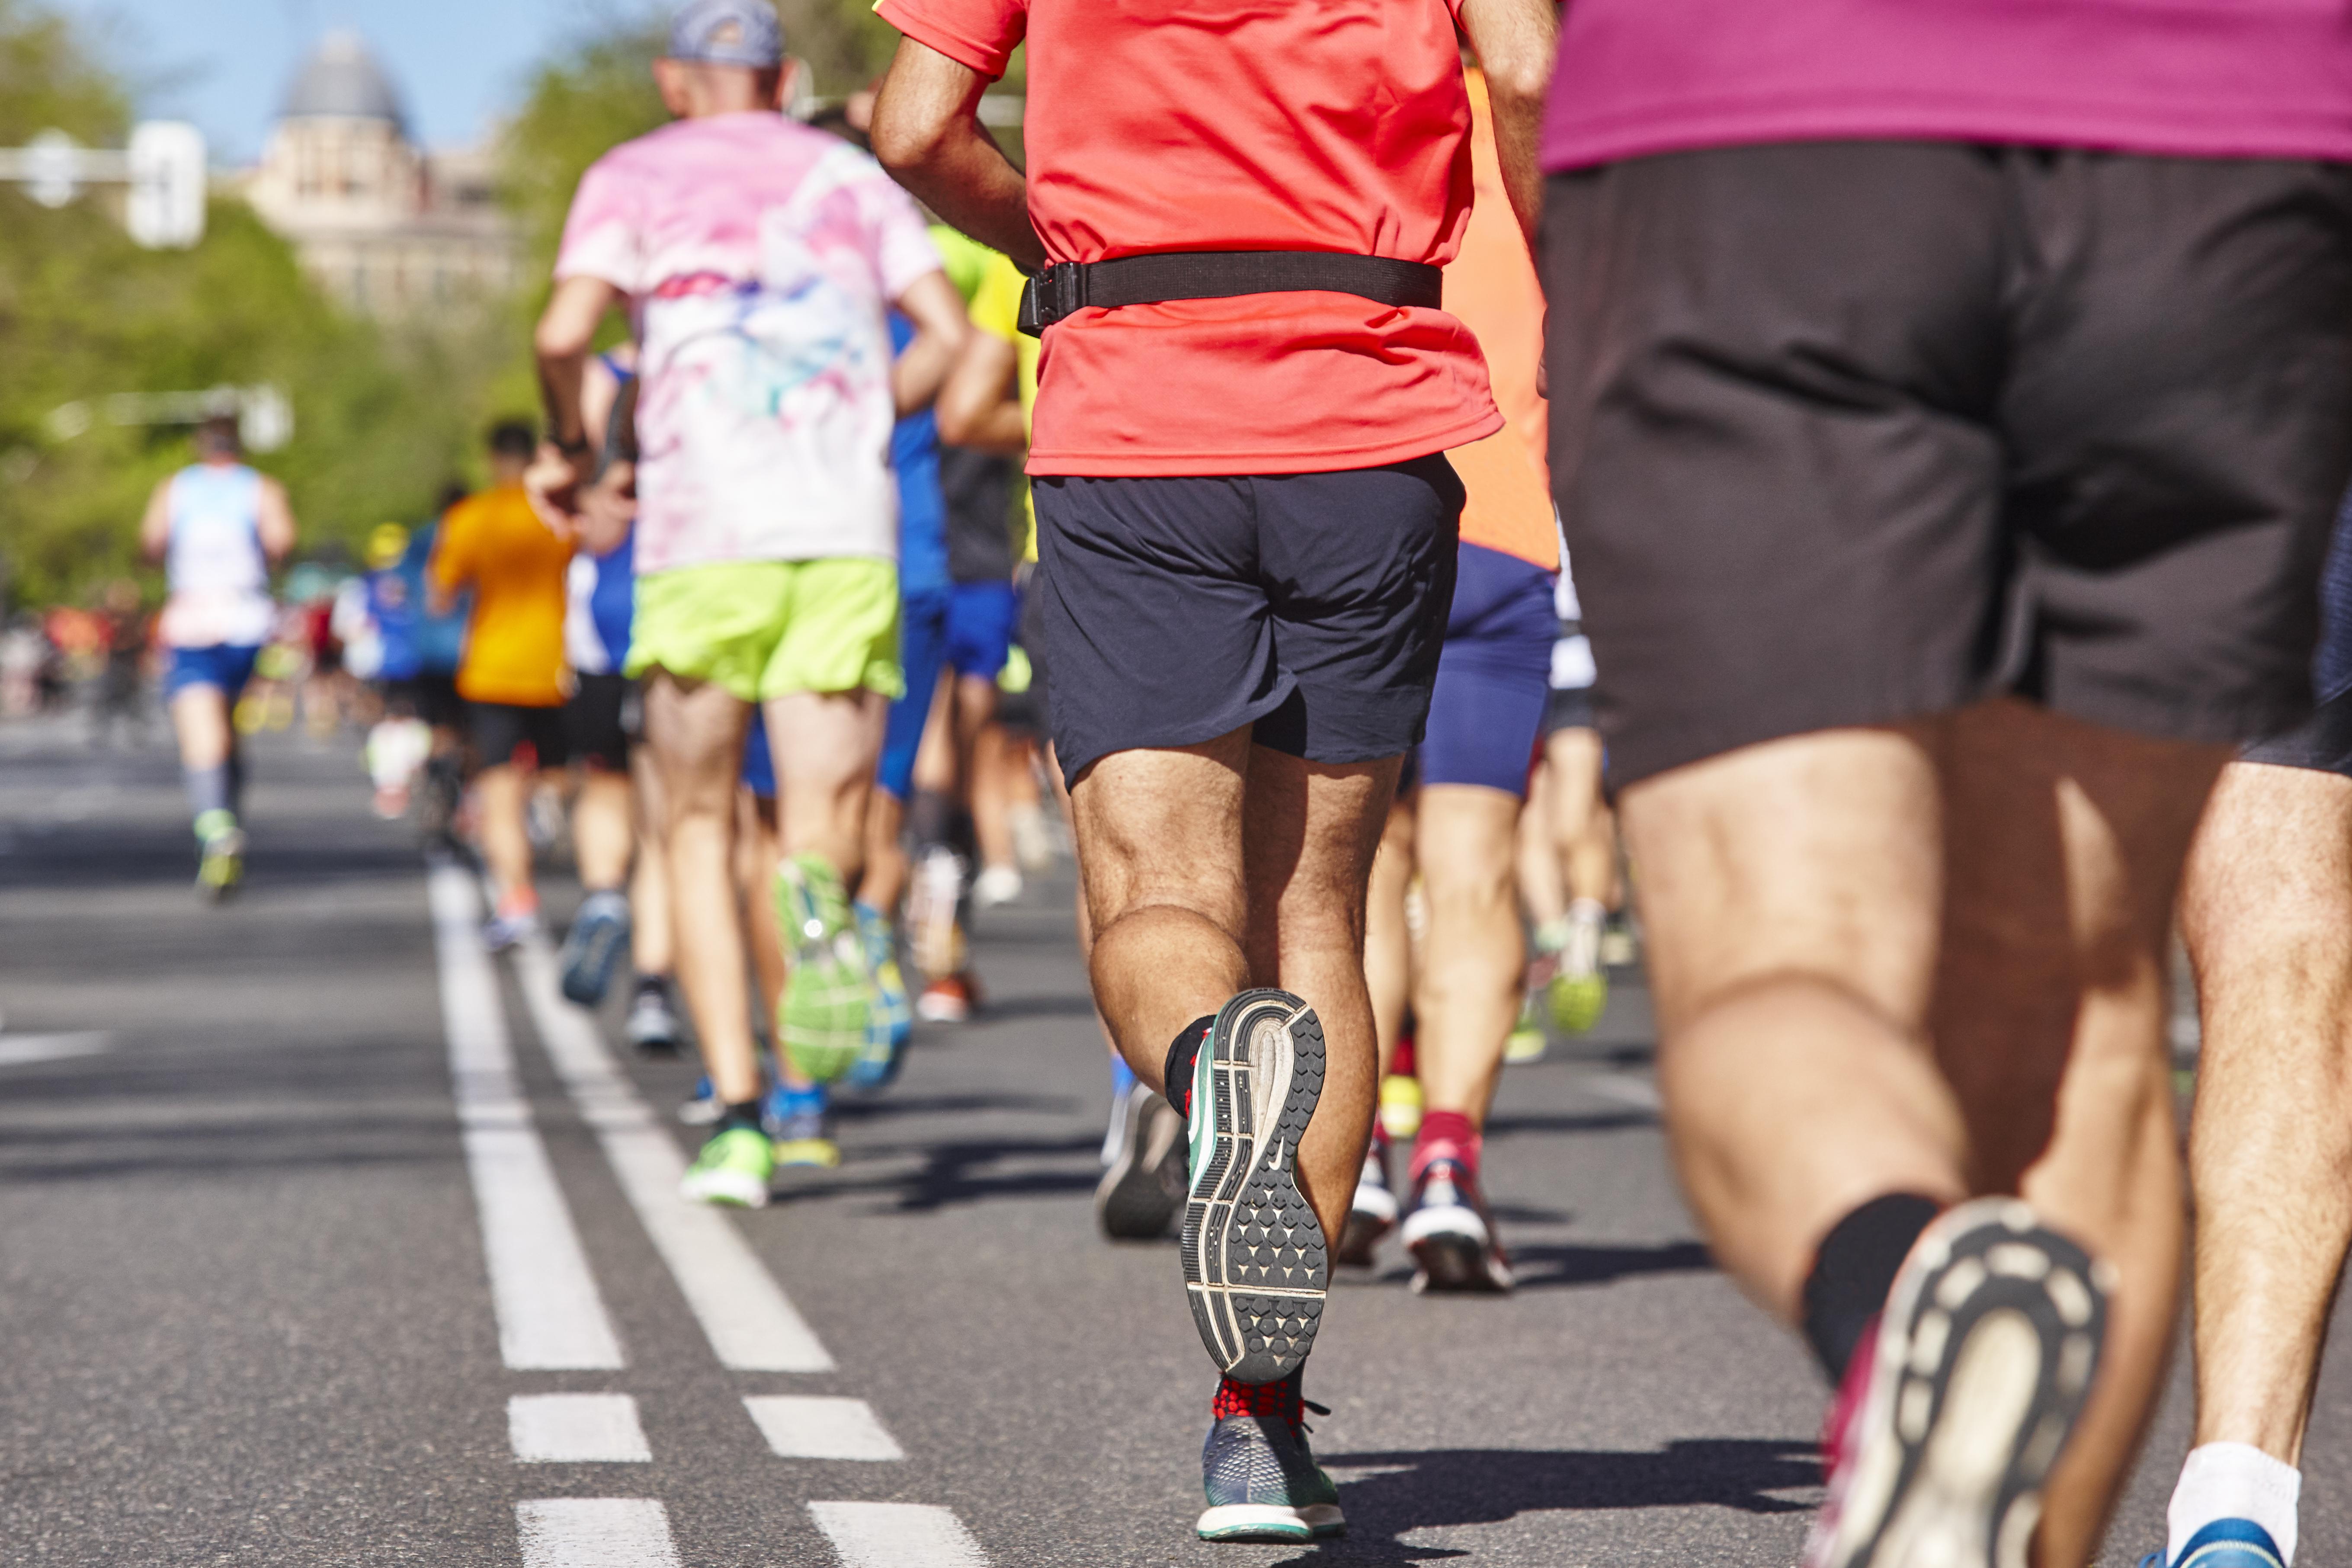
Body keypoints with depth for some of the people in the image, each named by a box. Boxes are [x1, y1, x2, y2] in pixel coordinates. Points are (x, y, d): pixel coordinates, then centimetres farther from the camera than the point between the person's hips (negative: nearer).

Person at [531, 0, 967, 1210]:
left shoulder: (634, 176, 11)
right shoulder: (849, 177, 18)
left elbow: (564, 332, -7)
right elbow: (949, 334, 8)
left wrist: (569, 442, 12)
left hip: (700, 536, -1)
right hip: (848, 533, 1)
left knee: (700, 829, 13)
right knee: (826, 823, 2)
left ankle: (737, 1120, 3)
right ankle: (818, 899, -37)